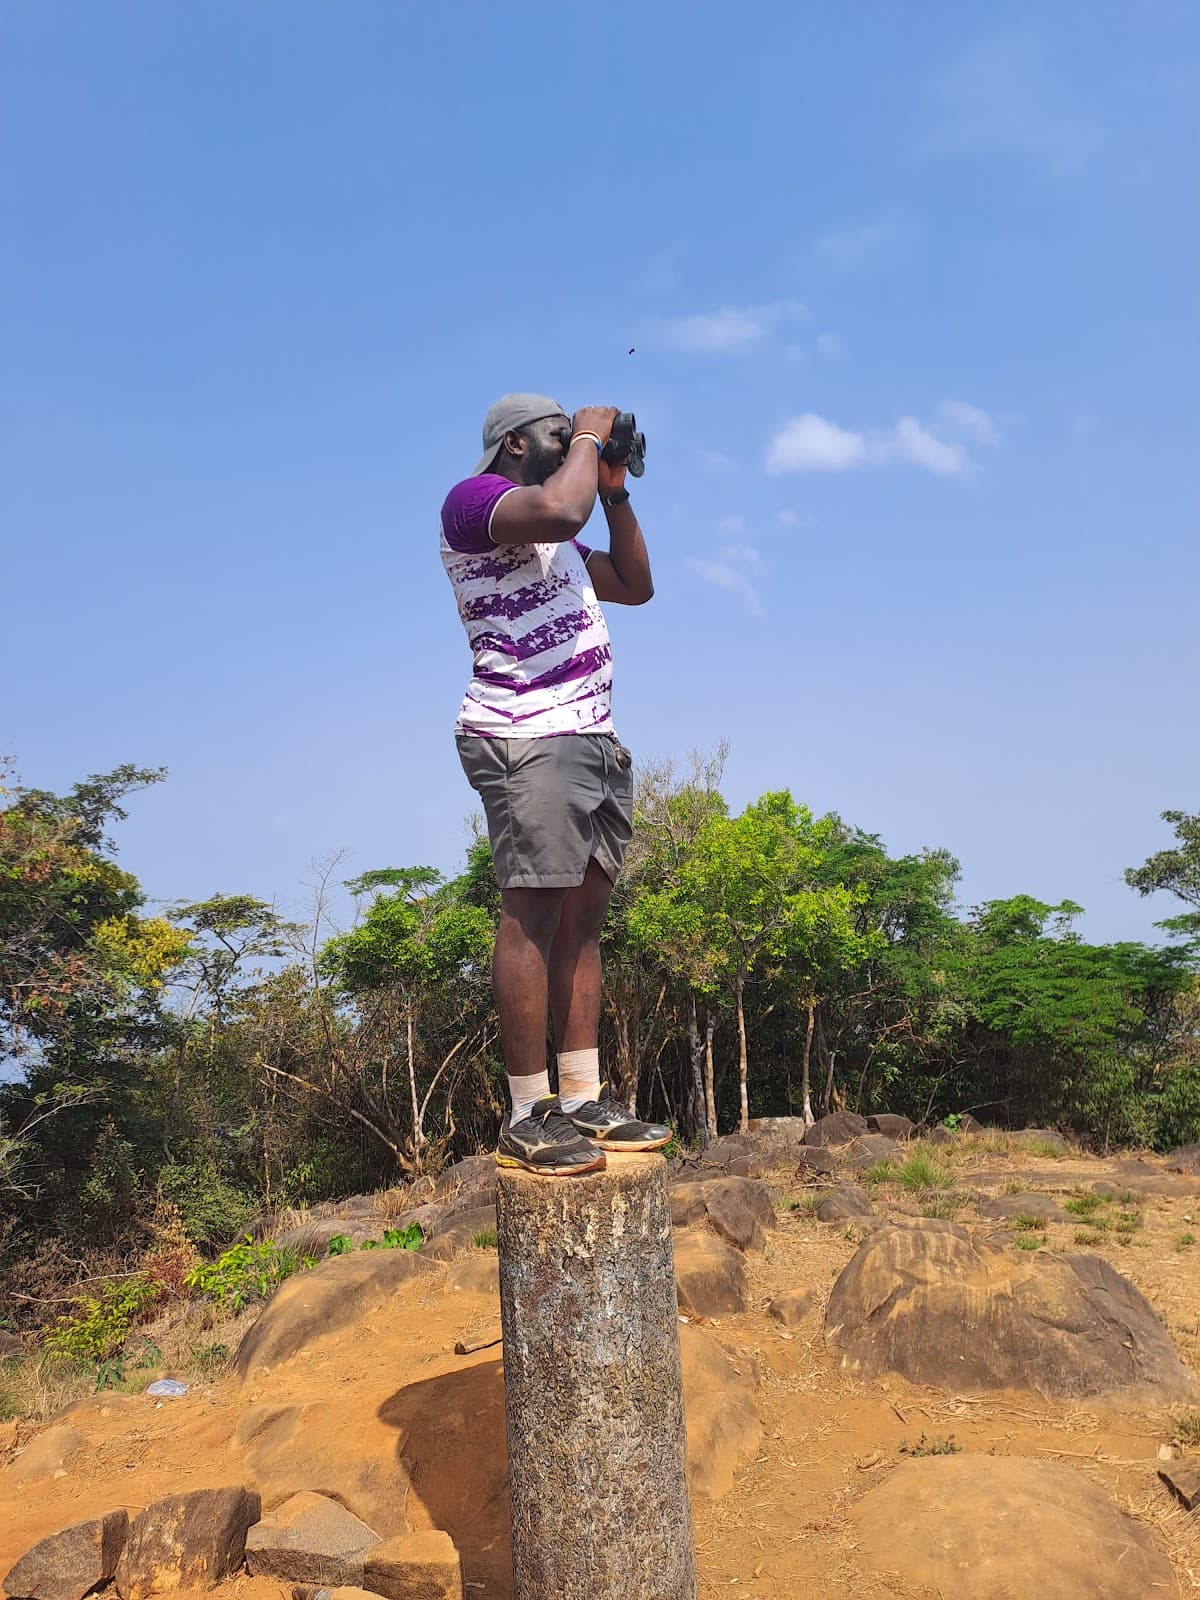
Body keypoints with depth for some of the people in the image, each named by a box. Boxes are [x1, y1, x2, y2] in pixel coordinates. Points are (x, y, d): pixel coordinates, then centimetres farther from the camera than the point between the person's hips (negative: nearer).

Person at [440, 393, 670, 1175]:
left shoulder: (552, 536, 27)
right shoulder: (474, 497, -2)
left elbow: (637, 584, 27)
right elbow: (560, 510, -23)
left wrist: (615, 490, 21)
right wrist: (588, 437, -4)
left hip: (595, 740, 9)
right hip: (528, 739, -9)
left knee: (583, 918, 5)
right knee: (533, 913, -10)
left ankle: (584, 1100, 9)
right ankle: (528, 1116, -5)